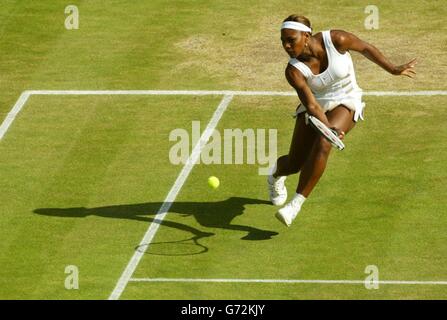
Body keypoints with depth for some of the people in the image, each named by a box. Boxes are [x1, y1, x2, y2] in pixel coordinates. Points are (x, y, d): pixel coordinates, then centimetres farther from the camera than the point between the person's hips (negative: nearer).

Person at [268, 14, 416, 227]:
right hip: (318, 105, 2)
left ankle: (296, 205, -25)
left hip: (346, 103, -2)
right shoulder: (294, 71, -23)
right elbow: (311, 105, -27)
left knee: (322, 144, -30)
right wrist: (328, 127, -45)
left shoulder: (336, 40, -25)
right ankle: (276, 174, 42)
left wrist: (393, 70, 1)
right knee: (295, 164, 1)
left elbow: (365, 48, -6)